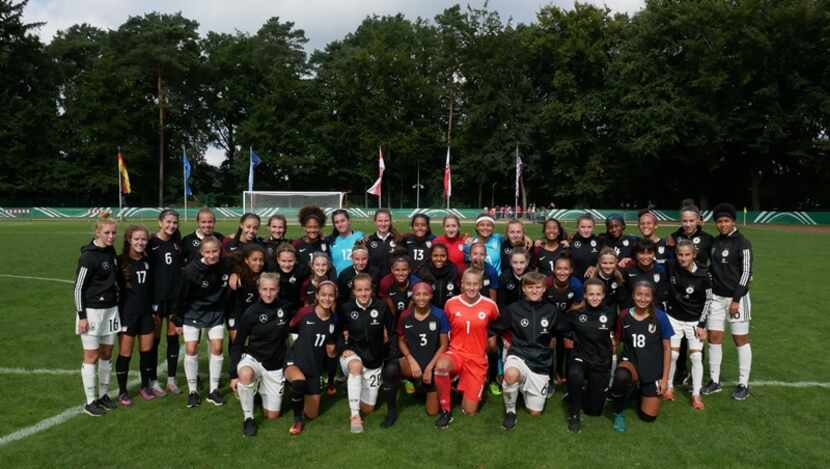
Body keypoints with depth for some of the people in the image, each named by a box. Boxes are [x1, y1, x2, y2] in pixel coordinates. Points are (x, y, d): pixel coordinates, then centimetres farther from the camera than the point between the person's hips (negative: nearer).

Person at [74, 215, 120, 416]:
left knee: (107, 354, 12)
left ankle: (103, 395, 25)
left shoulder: (111, 251, 6)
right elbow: (78, 287, -13)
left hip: (111, 309, 7)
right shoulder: (88, 256, -15)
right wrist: (82, 316, -14)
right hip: (92, 311, -7)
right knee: (92, 356, 1)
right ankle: (90, 402, 11)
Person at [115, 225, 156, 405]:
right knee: (125, 353, 3)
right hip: (127, 313, -5)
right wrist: (118, 314, -13)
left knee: (147, 351, 11)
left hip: (146, 312, 5)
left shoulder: (147, 261, 5)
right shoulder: (121, 261, -10)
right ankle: (122, 391, 18)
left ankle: (145, 386, 27)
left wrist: (154, 309, 13)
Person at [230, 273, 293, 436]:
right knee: (245, 374, -40)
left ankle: (263, 390, 35)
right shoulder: (250, 313, -13)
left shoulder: (284, 308, -6)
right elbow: (238, 345, -6)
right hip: (253, 358, -2)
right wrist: (234, 373, -12)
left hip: (276, 366, 2)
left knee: (272, 415, 4)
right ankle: (248, 417, -16)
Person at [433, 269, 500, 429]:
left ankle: (469, 389, 35)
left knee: (469, 411, -1)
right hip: (455, 353, 0)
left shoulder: (490, 305, -7)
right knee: (441, 366, -38)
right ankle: (446, 411, -15)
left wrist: (492, 339, 5)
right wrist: (450, 345, -1)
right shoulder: (451, 303, -6)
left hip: (478, 359, 1)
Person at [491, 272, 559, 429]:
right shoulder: (513, 309, -4)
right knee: (511, 374, -39)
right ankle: (510, 410, -11)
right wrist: (506, 342, 3)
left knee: (535, 412, 4)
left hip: (541, 362, 2)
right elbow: (496, 329, 11)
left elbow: (558, 333, 18)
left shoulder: (551, 310, 0)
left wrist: (548, 345, 10)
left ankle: (526, 388, 35)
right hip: (518, 355, -2)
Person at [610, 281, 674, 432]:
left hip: (653, 369, 0)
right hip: (631, 361, 0)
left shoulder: (660, 316, -9)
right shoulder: (624, 316, -5)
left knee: (648, 416, 1)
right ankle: (618, 413, -8)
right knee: (621, 376, -38)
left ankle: (642, 392, 36)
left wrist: (665, 378, -3)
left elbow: (667, 348, -2)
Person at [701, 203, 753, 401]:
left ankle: (743, 384, 14)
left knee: (740, 340, 3)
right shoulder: (714, 242, 8)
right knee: (714, 338, 6)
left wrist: (736, 299, -16)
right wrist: (708, 291, 11)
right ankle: (714, 380, 17)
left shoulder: (742, 243, -10)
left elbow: (746, 273, -13)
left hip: (737, 297, -6)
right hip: (716, 297, 6)